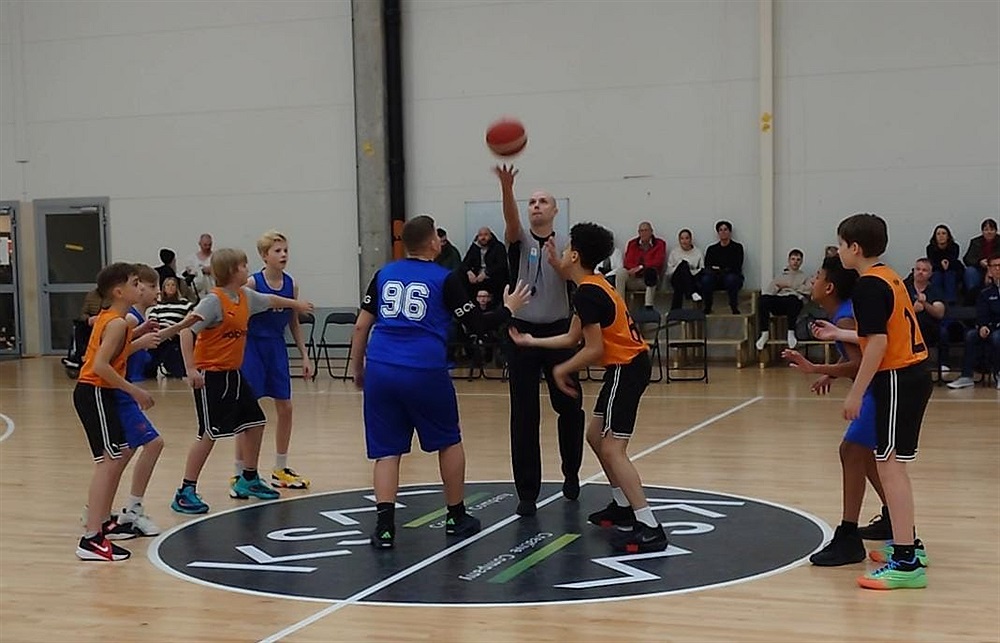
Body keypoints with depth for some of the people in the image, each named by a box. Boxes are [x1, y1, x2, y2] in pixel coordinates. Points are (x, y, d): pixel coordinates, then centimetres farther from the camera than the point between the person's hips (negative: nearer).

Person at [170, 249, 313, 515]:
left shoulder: (246, 296, 6)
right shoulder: (214, 301, -18)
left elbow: (269, 300, 28)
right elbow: (186, 331, -25)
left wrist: (296, 304, 43)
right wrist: (191, 369, -30)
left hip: (232, 373, 9)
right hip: (210, 375, -9)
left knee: (255, 422, 15)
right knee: (210, 433, -11)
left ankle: (248, 480, 32)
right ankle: (185, 493, -3)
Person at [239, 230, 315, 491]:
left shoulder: (291, 285, 2)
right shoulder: (252, 283, -12)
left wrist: (305, 355, 9)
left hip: (277, 347, 5)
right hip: (252, 346, -5)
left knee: (285, 408, 7)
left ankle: (280, 470, 22)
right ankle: (239, 474, 9)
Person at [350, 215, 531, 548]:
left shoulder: (383, 274, 12)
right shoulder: (445, 279, 1)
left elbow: (361, 327, 12)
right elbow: (478, 323, 4)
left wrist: (357, 369, 22)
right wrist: (508, 309, 21)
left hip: (379, 371, 3)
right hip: (425, 373, -3)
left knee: (387, 452, 8)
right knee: (449, 442, 18)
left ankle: (384, 527, -4)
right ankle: (456, 517, 27)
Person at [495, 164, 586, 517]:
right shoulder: (521, 240, 1)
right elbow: (511, 219, -22)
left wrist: (555, 261, -33)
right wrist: (506, 188, -43)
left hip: (558, 331, 1)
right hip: (523, 332, -1)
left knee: (569, 407, 8)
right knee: (524, 415, -1)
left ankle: (571, 473, 31)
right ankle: (527, 491, 4)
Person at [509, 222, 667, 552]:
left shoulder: (586, 293, -18)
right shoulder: (595, 287, 13)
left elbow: (594, 349, -19)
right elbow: (572, 337, 20)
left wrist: (562, 370, -5)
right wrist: (532, 341, 26)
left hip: (625, 368, -10)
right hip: (630, 364, 10)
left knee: (612, 449, -12)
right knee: (596, 436, 20)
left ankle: (649, 529, -15)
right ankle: (623, 506, 30)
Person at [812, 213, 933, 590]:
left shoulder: (869, 284, -14)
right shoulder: (886, 277, 15)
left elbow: (878, 343, -21)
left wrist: (856, 393, -18)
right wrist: (837, 334, 28)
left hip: (897, 379, -10)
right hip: (913, 374, 10)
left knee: (889, 466, -10)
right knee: (893, 464, 20)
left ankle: (906, 564, -11)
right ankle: (907, 543, 32)